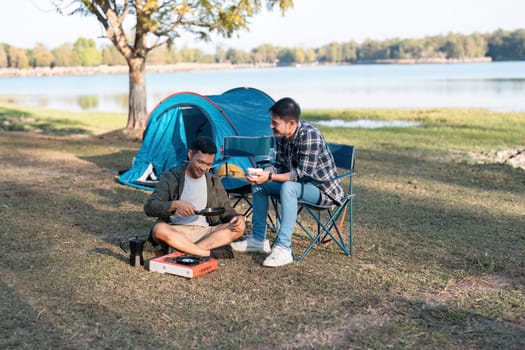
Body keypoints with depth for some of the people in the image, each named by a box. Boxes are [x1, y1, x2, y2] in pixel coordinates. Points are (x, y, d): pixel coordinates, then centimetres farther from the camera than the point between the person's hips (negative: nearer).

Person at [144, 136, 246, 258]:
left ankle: (182, 249, -30)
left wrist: (236, 217, -11)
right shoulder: (170, 178, -1)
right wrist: (175, 204, -28)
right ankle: (211, 253, -34)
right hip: (177, 232, -3)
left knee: (239, 226, -21)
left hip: (205, 232, 4)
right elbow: (149, 207, -10)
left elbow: (225, 209, 14)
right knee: (159, 229, -36)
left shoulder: (214, 182, 12)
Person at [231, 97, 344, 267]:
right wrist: (262, 173, -14)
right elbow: (279, 165, 6)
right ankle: (258, 239, 9)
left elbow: (302, 173, -29)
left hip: (323, 189, -9)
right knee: (259, 185, 6)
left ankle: (283, 248, -34)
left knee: (288, 187, -35)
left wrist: (270, 177, -33)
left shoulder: (309, 135, -27)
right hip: (300, 185, 9)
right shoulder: (281, 137, -3)